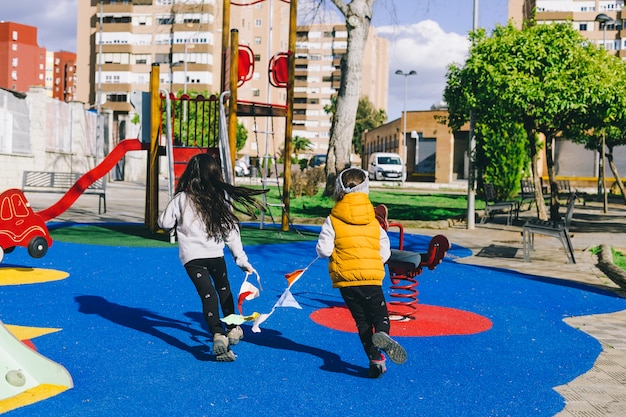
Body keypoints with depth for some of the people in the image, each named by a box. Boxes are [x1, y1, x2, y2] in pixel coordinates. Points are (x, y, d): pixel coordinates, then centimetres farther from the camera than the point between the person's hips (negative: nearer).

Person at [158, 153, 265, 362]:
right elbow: (231, 231, -2)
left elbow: (164, 223, 4)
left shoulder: (181, 198, -4)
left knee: (207, 294, -5)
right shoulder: (223, 197, -3)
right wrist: (241, 259, 3)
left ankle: (218, 335, -25)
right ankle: (233, 329, 36)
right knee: (224, 289, 24)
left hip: (191, 256, -1)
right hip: (216, 254, 2)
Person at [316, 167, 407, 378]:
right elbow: (385, 253, 5)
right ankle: (381, 334, -25)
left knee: (362, 320, 12)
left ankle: (375, 359, 3)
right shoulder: (374, 221, 5)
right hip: (372, 278, 0)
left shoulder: (333, 220, -3)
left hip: (345, 279, 0)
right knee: (380, 315, 10)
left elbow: (323, 250, -9)